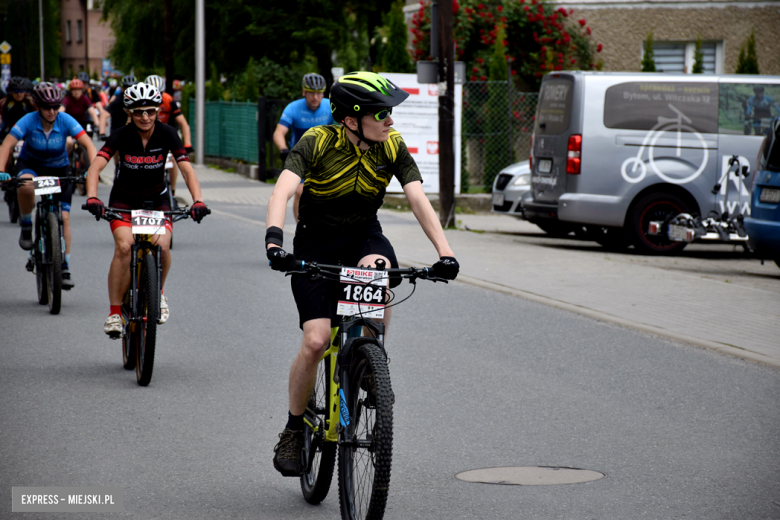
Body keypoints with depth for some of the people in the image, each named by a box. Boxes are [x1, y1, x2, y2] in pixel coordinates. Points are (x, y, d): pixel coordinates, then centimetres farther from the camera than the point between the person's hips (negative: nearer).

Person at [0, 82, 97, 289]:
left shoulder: (65, 121, -21)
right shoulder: (28, 121, -23)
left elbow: (88, 144, -27)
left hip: (58, 168, 1)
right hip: (30, 164, -1)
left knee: (63, 216, -10)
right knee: (25, 185, -37)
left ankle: (64, 268, -1)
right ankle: (26, 225, -10)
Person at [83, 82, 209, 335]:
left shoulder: (167, 134, -16)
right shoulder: (121, 136, -19)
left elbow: (187, 169, -23)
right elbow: (95, 167, -30)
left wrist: (198, 200, -39)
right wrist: (92, 198, -48)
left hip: (156, 198, 1)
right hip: (124, 200, -1)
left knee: (162, 245, -24)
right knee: (124, 246, -26)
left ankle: (158, 293, 6)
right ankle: (115, 312, -17)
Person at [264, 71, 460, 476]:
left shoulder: (393, 147, -11)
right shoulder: (317, 143, -21)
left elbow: (419, 201, -18)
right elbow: (282, 191, -34)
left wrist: (444, 252, -32)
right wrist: (273, 239, -52)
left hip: (364, 236, 2)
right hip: (315, 244, -2)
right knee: (316, 340, -16)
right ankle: (294, 430, 6)